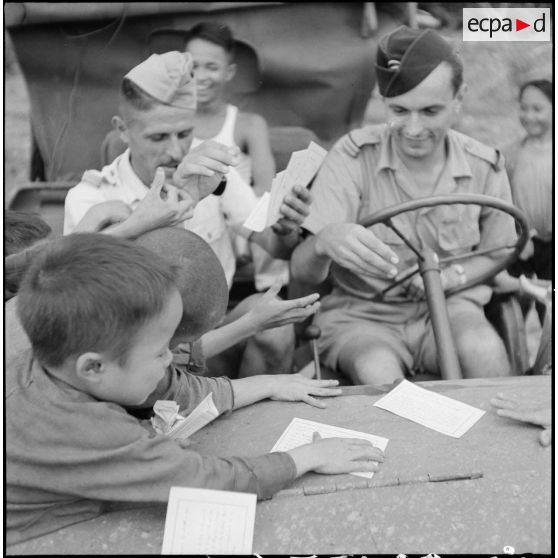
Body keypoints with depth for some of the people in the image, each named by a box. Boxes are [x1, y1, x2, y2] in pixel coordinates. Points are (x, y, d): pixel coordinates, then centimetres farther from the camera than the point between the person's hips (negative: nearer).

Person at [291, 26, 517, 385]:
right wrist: (325, 242, -44)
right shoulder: (354, 156, -12)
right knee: (378, 372, -33)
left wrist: (453, 275, -11)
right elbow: (302, 271, -19)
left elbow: (497, 256, 12)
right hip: (362, 314, -2)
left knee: (485, 351, -30)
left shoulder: (485, 167, -4)